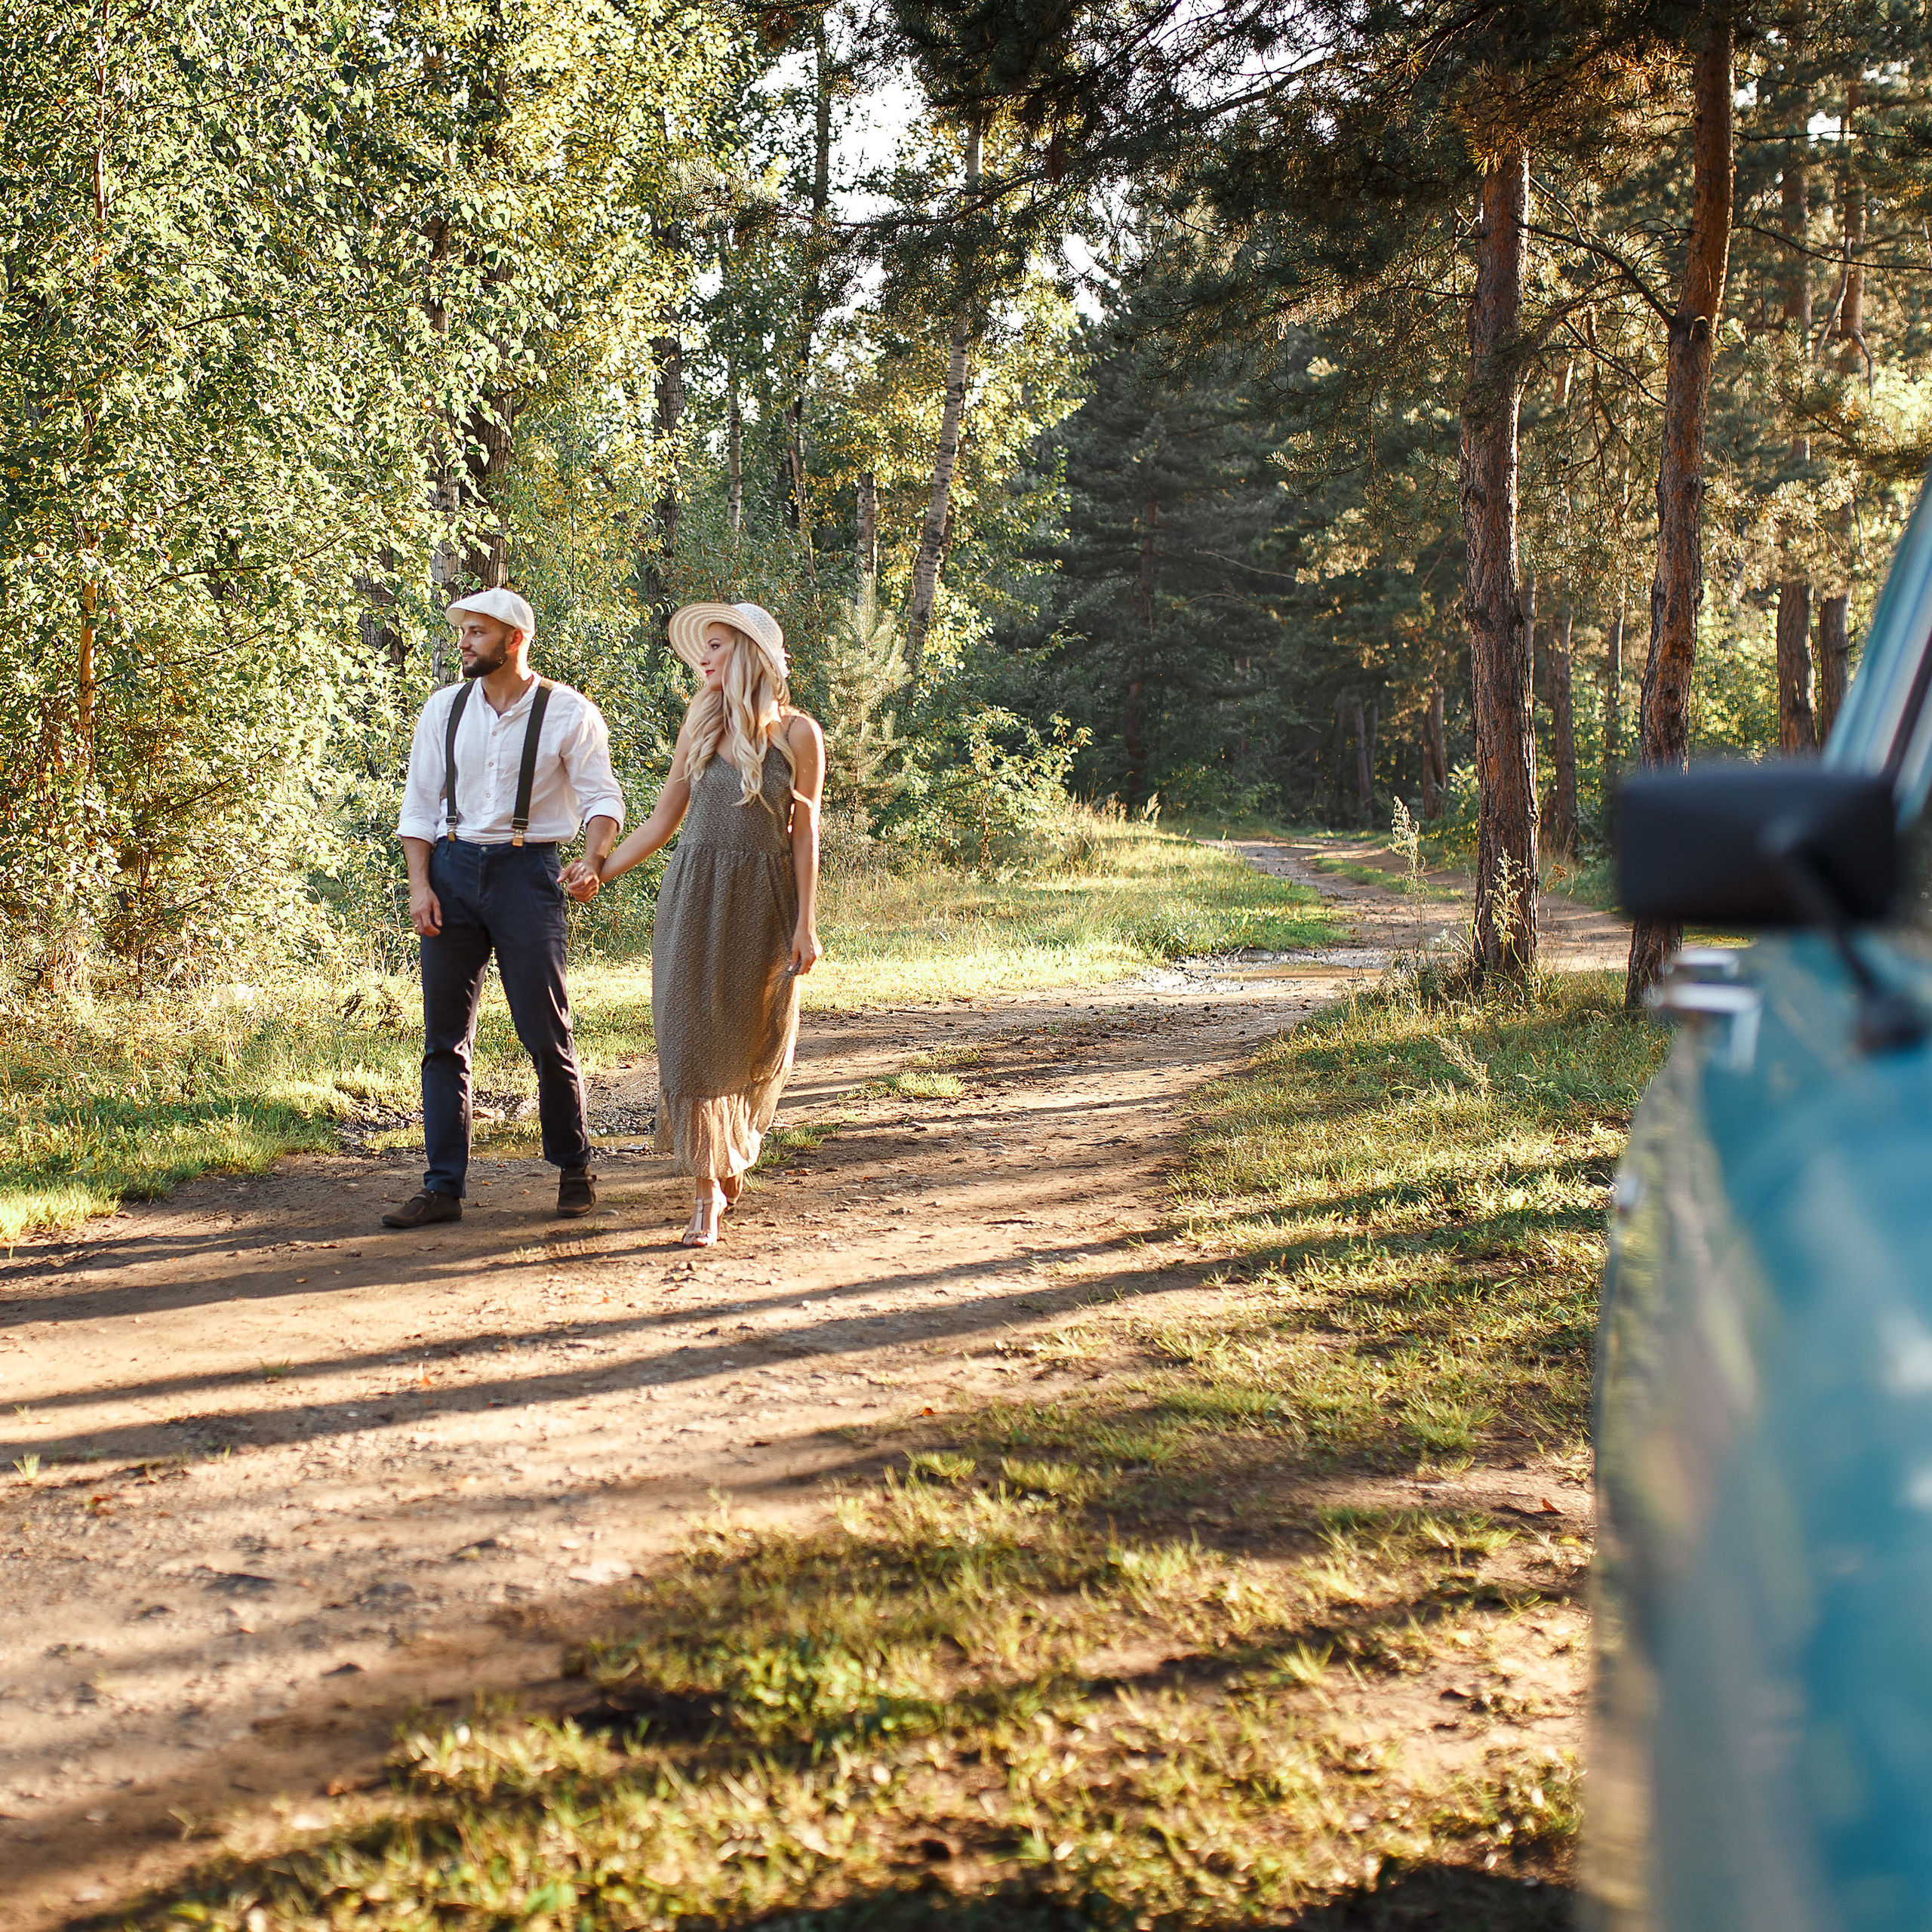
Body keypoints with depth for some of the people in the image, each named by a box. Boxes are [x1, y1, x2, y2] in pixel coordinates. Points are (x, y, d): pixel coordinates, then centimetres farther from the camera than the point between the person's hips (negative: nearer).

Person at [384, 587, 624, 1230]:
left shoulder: (568, 712, -2)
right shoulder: (444, 709, 8)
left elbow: (602, 796, -4)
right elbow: (420, 804, 9)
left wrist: (594, 862, -22)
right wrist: (419, 883, -2)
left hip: (526, 869, -3)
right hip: (453, 868, 3)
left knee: (547, 1034, -1)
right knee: (445, 1037, 4)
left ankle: (574, 1170, 19)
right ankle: (442, 1188, 9)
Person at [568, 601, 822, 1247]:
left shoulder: (797, 733, -3)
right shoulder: (702, 722, 5)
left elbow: (804, 832, -2)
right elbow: (665, 817, 10)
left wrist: (805, 923, -5)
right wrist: (602, 868, 4)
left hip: (765, 900, -2)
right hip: (697, 894, 2)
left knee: (756, 1041, 8)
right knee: (693, 1034, -5)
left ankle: (734, 1152, 35)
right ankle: (706, 1189, 0)